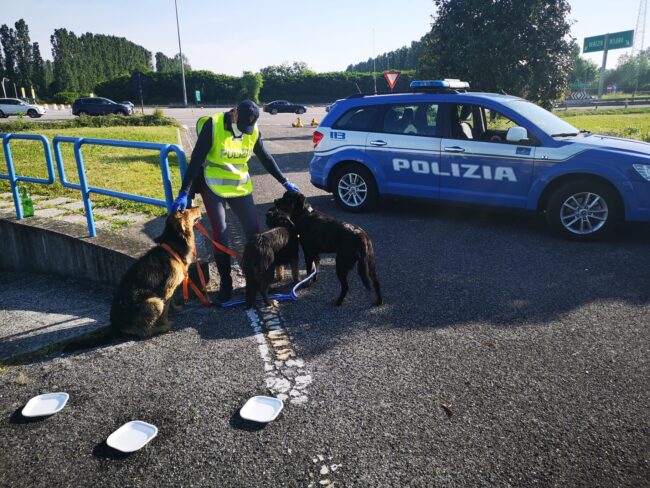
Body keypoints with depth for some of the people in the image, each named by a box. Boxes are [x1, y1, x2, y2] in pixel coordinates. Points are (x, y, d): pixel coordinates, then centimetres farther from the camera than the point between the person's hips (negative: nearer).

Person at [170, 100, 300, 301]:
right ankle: (225, 283, 11)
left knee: (254, 230, 2)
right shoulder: (213, 126, -18)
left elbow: (266, 159, 10)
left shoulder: (253, 132, -4)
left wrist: (284, 182, 10)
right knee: (220, 235, -5)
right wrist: (184, 193, -24)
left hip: (241, 188, 4)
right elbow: (196, 160, -20)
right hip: (213, 189, -4)